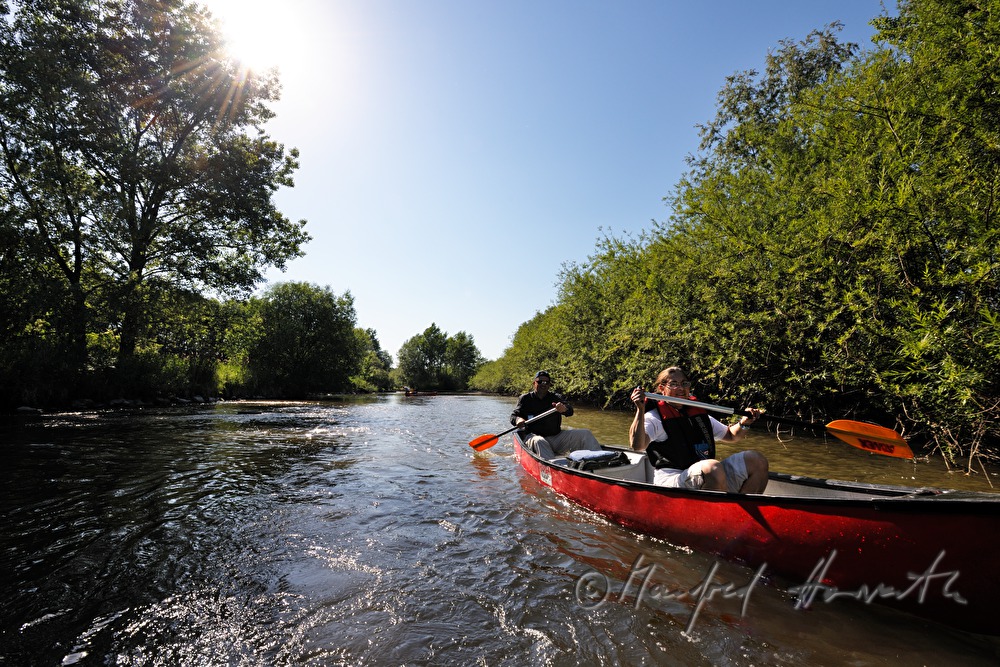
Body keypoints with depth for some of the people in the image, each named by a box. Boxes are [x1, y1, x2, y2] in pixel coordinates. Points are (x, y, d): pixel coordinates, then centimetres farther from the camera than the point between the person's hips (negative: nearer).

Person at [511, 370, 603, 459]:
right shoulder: (525, 399, 7)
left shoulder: (556, 398, 10)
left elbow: (570, 411, -8)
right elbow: (513, 416, 2)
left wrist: (564, 408, -34)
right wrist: (518, 419, -25)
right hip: (535, 436, -3)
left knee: (585, 434, -11)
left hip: (557, 437, 3)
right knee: (539, 442, -39)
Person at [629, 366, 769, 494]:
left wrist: (744, 423, 12)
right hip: (673, 481, -8)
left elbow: (730, 436, 32)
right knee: (713, 467, -35)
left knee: (756, 459, -1)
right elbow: (637, 445, -20)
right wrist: (641, 410, -31)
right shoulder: (654, 417, -2)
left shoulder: (699, 414, 22)